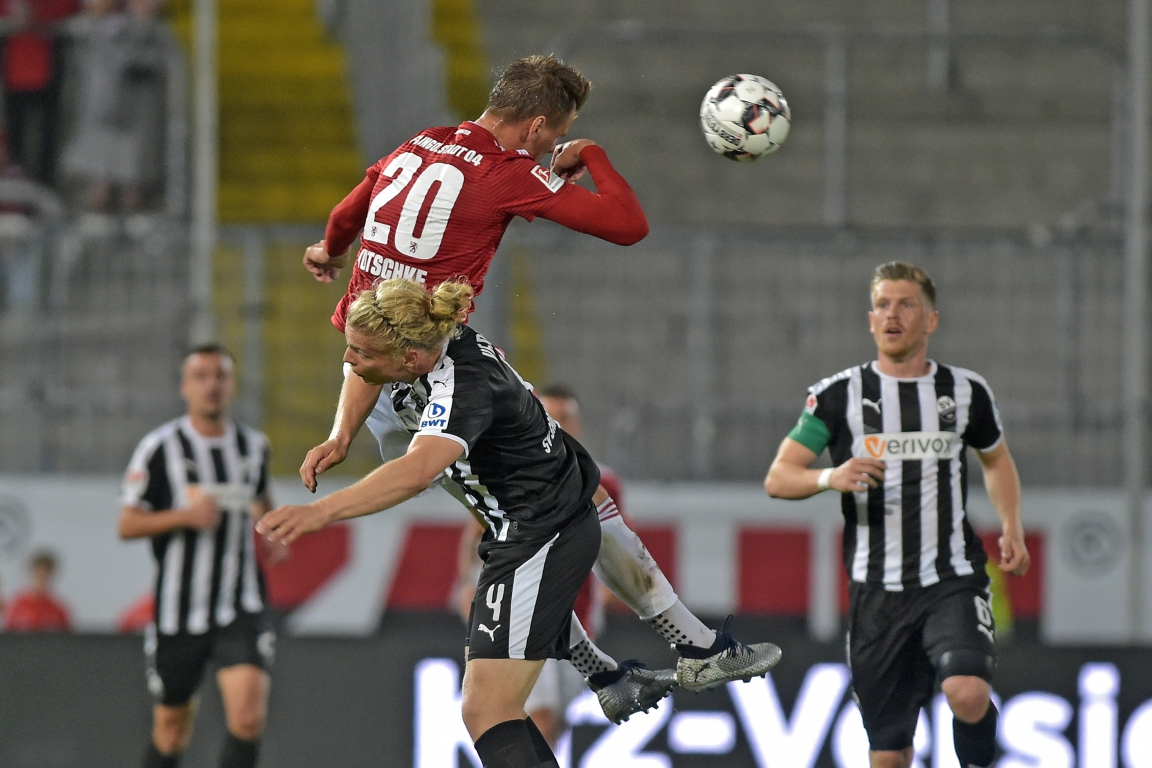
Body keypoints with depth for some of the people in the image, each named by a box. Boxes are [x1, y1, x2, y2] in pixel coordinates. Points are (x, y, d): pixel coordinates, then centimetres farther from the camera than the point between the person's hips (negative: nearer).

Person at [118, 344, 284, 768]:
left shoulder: (254, 445, 8)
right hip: (178, 607, -2)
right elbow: (127, 525, -6)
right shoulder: (160, 447, -5)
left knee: (248, 716, -19)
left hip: (241, 609, 2)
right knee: (171, 727, 10)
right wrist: (185, 515, -21)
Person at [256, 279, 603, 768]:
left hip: (544, 535, -10)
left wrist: (321, 511, -63)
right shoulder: (443, 338, -4)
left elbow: (417, 472, -52)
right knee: (490, 705, 14)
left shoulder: (461, 388, -31)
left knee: (486, 713, -20)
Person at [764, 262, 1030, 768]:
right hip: (877, 591, 0)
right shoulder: (838, 395, 2)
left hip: (953, 582, 0)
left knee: (967, 694, -27)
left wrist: (1011, 529, 10)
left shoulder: (966, 392, 7)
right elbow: (778, 479, -1)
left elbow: (996, 460, 26)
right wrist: (831, 477, -22)